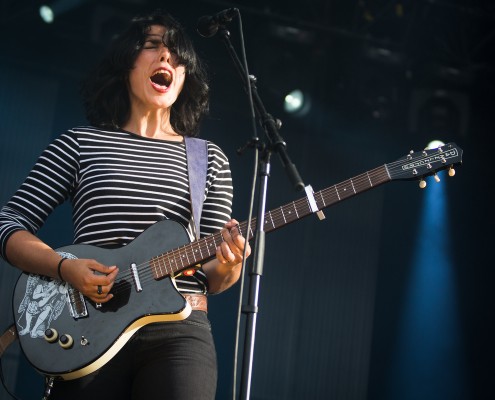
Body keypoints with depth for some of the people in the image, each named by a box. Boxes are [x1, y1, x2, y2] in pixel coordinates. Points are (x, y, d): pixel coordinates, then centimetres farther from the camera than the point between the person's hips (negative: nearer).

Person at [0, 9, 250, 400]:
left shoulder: (211, 159, 14)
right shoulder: (80, 143, 9)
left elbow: (212, 279, 13)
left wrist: (227, 267, -11)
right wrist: (65, 267, -12)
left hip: (180, 330, 1)